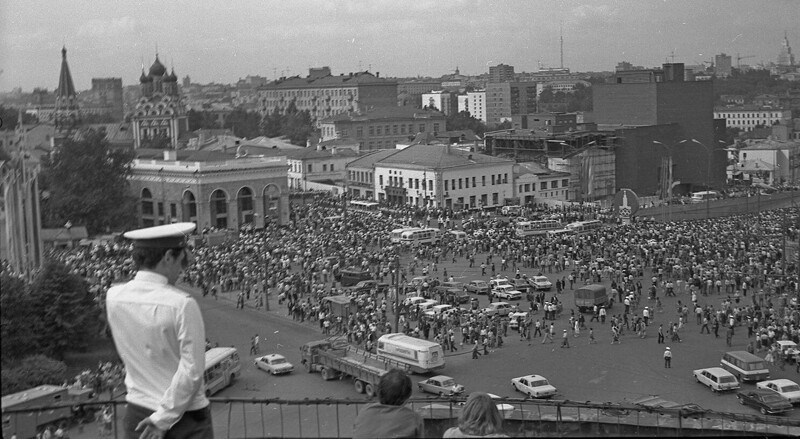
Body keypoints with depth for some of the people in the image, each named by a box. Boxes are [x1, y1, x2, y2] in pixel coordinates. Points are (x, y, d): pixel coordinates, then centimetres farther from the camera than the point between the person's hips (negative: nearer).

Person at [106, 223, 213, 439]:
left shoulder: (114, 297, -4)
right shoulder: (182, 304, -19)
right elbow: (192, 370, -20)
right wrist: (164, 417, -12)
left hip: (137, 414, 5)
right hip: (185, 416, -5)